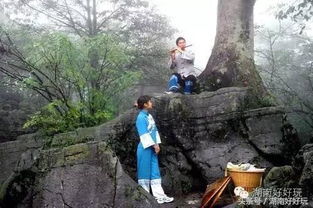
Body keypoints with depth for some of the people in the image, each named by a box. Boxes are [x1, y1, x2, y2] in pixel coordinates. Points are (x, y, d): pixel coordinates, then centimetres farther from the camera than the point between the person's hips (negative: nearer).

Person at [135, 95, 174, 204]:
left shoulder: (149, 116, 11)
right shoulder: (141, 117, -14)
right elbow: (144, 134, -18)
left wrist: (157, 144, 6)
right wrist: (154, 145, -14)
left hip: (152, 148, 8)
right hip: (145, 148, -8)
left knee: (155, 171, 9)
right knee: (145, 172, 2)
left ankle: (159, 195, 14)